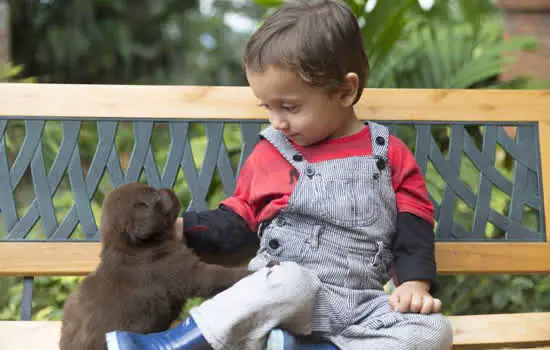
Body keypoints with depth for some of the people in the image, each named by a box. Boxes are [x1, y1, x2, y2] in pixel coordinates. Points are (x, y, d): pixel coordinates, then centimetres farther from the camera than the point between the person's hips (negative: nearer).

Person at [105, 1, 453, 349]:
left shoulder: (390, 155, 8)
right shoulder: (270, 154, 12)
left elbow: (413, 228, 7)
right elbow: (234, 224, 17)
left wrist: (415, 282, -9)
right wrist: (180, 228, 4)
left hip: (360, 306, 1)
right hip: (288, 295, -1)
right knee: (289, 281, -38)